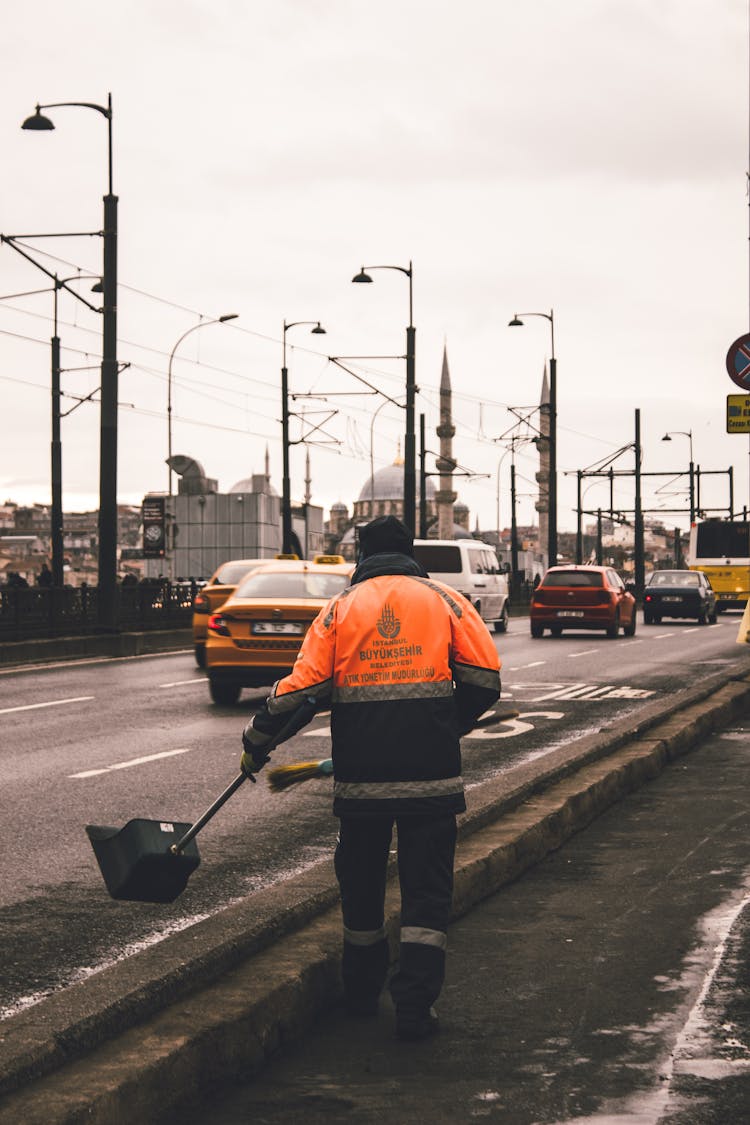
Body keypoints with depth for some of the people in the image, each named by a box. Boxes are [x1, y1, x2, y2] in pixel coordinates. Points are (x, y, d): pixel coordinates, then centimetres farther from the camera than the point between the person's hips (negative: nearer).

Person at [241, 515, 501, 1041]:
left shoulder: (340, 608, 7)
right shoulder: (445, 600, 6)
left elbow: (302, 687, 1)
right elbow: (484, 680, 0)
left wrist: (256, 741, 14)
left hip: (360, 774, 1)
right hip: (431, 774, -1)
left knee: (361, 883, 17)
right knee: (427, 889, 3)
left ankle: (362, 993, 29)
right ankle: (415, 1006, -4)